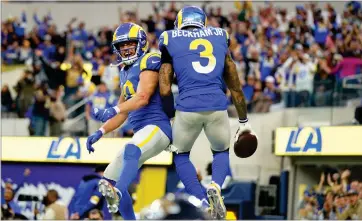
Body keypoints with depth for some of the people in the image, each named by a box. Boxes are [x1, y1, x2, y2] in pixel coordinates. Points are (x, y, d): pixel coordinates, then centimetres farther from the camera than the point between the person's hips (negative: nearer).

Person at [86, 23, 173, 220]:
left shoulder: (149, 62, -5)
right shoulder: (125, 72, 23)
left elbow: (143, 98, -20)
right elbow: (123, 112, 28)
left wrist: (112, 111, -31)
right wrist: (100, 132, 16)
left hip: (157, 125, -10)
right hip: (141, 131, 10)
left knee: (131, 151, -41)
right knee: (109, 180, 9)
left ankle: (118, 194, -65)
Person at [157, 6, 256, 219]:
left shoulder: (170, 41, 11)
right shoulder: (220, 38, 18)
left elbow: (165, 90, 6)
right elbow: (235, 87, 22)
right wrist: (244, 121, 32)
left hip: (188, 107, -2)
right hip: (218, 106, 2)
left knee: (181, 155, 25)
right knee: (222, 151, 29)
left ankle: (203, 202, 4)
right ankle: (216, 186, -2)